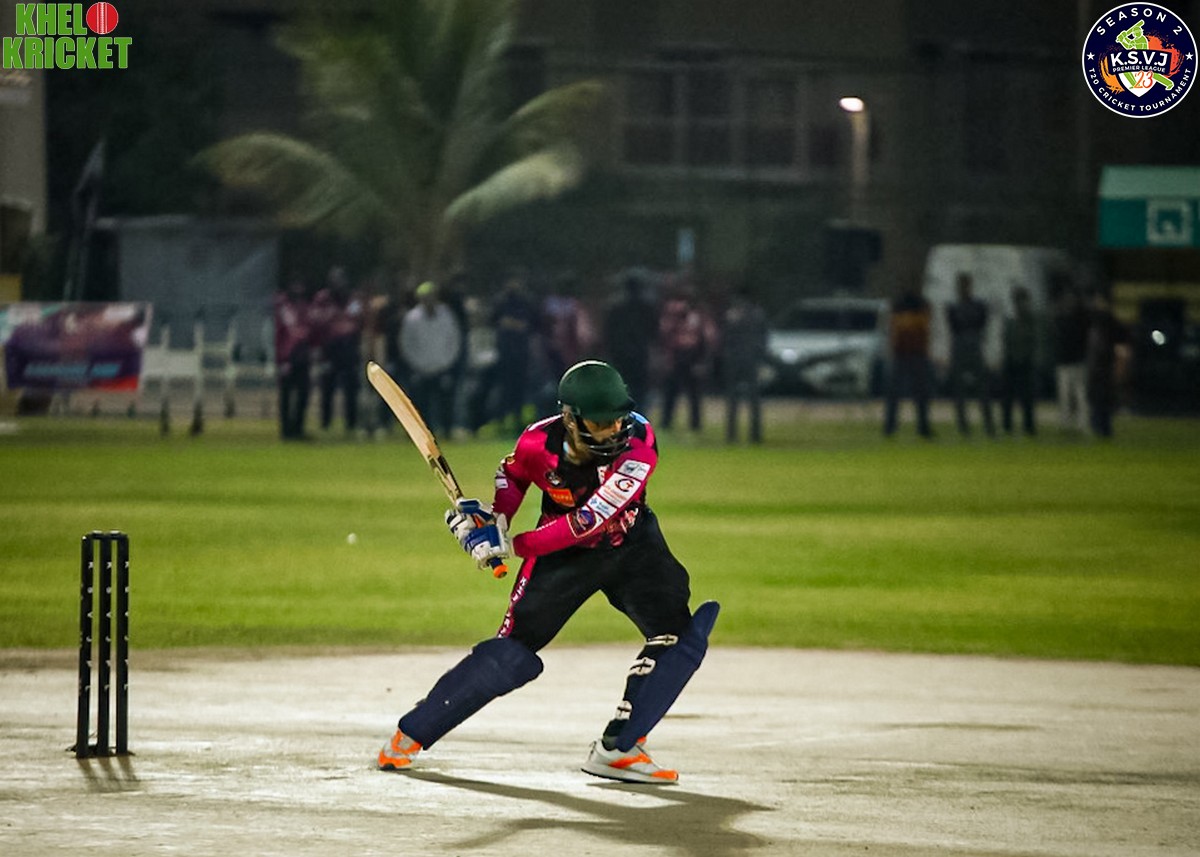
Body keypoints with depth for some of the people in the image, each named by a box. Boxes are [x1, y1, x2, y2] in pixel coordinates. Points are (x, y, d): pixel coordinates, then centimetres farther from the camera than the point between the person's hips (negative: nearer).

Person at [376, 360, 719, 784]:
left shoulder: (638, 443, -31)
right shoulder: (539, 442, -24)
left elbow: (590, 521, -36)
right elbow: (513, 474, 3)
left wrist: (511, 545, -35)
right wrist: (495, 519, -16)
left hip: (630, 547, 1)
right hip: (564, 554, 0)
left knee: (678, 634, -19)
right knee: (512, 652, -6)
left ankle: (618, 749, -13)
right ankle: (412, 733, 7)